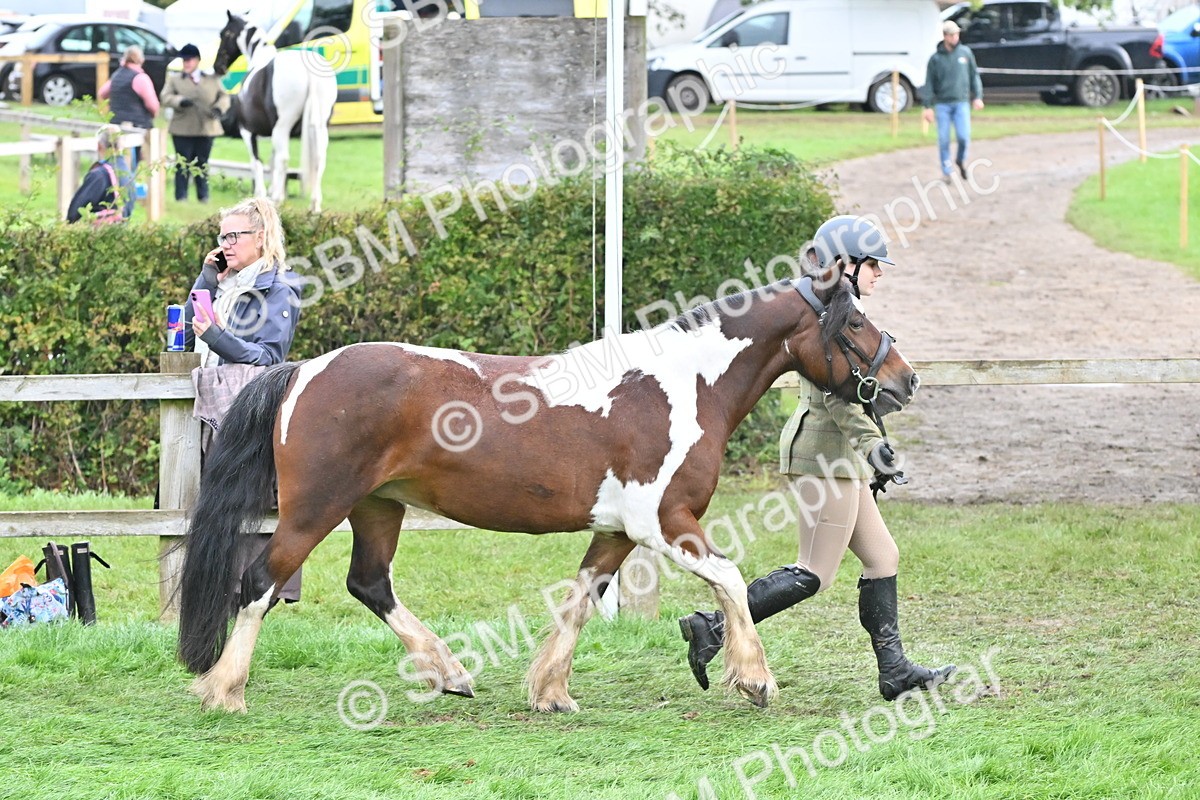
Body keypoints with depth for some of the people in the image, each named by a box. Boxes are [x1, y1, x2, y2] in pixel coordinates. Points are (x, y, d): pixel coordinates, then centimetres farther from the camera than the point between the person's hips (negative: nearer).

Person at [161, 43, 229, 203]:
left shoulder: (212, 79, 13)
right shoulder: (175, 79, 9)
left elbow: (224, 97, 9)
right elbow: (166, 98, -2)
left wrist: (219, 108, -13)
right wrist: (181, 101, -22)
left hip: (207, 128, 1)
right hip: (183, 129, -1)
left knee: (202, 163, 8)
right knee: (183, 164, -1)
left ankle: (203, 196, 15)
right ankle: (181, 196, 2)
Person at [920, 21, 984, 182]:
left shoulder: (965, 53, 5)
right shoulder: (936, 58, 0)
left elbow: (974, 75, 12)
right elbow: (929, 83, 1)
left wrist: (977, 96, 4)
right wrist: (927, 106, -4)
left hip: (961, 103, 0)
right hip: (942, 104, 0)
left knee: (964, 137, -11)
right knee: (944, 140, -1)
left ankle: (961, 159, 18)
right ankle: (946, 172, 11)